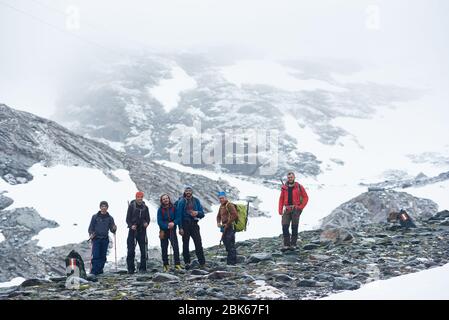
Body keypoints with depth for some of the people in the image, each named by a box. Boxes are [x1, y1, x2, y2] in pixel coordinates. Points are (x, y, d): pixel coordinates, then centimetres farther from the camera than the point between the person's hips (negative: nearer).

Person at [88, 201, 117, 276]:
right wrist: (91, 234, -12)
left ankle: (99, 270, 16)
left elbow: (112, 230, 8)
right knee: (95, 256, -11)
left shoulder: (110, 218, 7)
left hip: (105, 239, 2)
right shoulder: (95, 217, 3)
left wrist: (114, 229, -14)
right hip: (96, 239, -2)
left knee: (103, 256, 5)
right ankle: (93, 272, -13)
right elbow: (91, 227, 6)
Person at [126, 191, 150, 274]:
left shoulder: (145, 207, 9)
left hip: (142, 230, 3)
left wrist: (146, 223, -10)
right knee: (131, 250, -6)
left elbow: (148, 218, 12)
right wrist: (131, 225, -16)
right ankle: (131, 268, 0)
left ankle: (142, 268, 11)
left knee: (143, 250, 3)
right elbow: (128, 218, 0)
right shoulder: (131, 206, 1)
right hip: (133, 230, -3)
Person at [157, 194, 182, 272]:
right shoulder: (160, 209, -1)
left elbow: (178, 218, -1)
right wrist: (167, 226, -19)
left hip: (172, 230, 0)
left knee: (175, 247, -13)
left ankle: (177, 264, -12)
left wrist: (173, 223, -20)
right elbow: (159, 221, -6)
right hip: (163, 231, 0)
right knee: (164, 248, 5)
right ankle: (166, 265, 15)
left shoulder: (173, 208, 1)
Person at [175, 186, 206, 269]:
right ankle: (187, 262, 11)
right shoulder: (181, 201, 1)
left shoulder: (196, 201, 8)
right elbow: (179, 215, -2)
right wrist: (180, 228, -9)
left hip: (194, 225, 1)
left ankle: (202, 262, -5)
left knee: (198, 244, -6)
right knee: (185, 244, 3)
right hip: (185, 225, -1)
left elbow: (202, 214, 9)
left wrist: (197, 213, -15)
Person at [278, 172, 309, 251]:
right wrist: (280, 210, 3)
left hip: (295, 209, -2)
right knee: (285, 227, -7)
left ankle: (293, 244, 5)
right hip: (287, 210, 2)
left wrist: (301, 207, -5)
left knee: (294, 227, -1)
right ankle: (286, 245, -2)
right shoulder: (284, 188, 9)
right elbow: (281, 199, 12)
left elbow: (306, 197, 4)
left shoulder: (299, 187, 1)